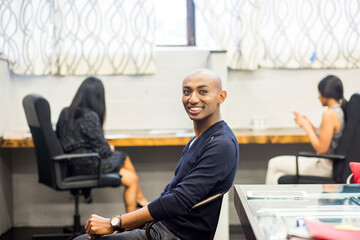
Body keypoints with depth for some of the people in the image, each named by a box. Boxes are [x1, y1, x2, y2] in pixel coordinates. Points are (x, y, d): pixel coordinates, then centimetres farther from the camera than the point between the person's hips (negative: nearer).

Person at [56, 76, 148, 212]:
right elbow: (102, 150, -20)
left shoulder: (65, 113, 3)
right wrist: (110, 149, 5)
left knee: (124, 158, 22)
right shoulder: (90, 117, -22)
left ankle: (141, 200, 31)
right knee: (132, 179, 5)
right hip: (86, 167, -9)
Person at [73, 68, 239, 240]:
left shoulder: (222, 145, -18)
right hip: (159, 225, 10)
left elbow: (180, 201, -25)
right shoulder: (196, 142, 15)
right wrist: (122, 225, 6)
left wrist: (114, 223, -20)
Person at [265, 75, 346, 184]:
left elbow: (321, 149, -22)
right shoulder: (340, 111, 6)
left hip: (324, 166, -10)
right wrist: (309, 124, 6)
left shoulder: (330, 114, -23)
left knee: (274, 164, 3)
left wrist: (306, 126, -13)